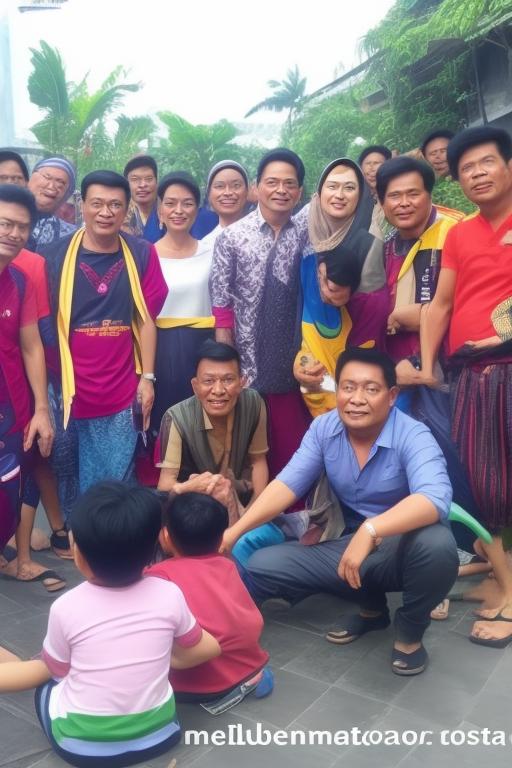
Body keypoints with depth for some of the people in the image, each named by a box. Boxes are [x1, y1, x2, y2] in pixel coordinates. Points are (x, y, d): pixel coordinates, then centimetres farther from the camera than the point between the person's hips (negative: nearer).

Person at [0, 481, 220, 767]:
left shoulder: (66, 608, -17)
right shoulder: (169, 595, -14)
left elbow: (57, 670, 1)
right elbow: (202, 650, 2)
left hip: (80, 745, 0)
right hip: (158, 734, 1)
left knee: (47, 681, 24)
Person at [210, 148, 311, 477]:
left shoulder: (307, 231, 0)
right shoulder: (233, 236, -5)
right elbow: (221, 304, -4)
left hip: (293, 360, 2)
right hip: (247, 359, -2)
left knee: (293, 444, 10)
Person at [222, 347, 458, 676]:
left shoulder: (413, 436, -22)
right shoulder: (323, 428, -7)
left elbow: (435, 498, -39)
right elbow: (288, 483, -10)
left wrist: (370, 530, -52)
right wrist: (235, 530, -21)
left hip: (403, 546, -4)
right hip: (349, 544, 5)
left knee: (436, 544, -39)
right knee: (262, 567, -7)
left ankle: (410, 630, -4)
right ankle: (372, 608, 12)